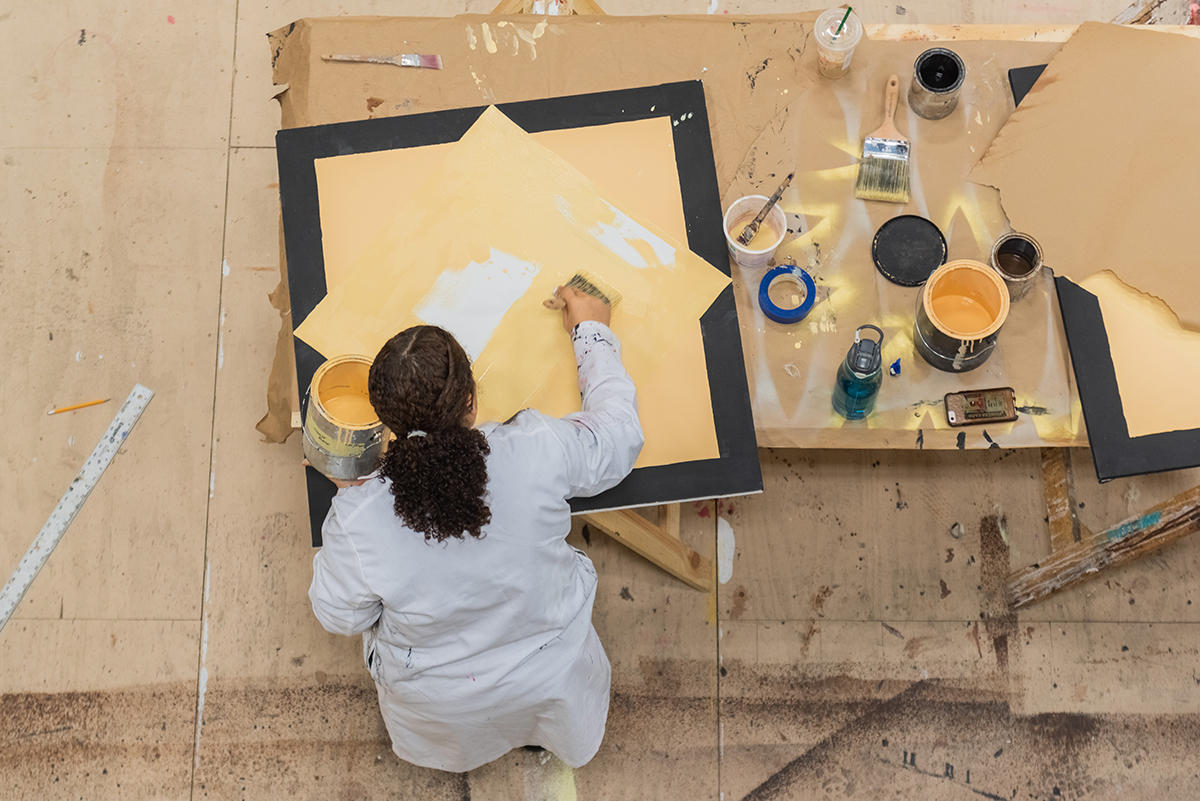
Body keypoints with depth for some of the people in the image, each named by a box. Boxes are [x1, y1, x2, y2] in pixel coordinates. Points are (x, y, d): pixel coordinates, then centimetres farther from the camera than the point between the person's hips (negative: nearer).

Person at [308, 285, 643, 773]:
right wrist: (591, 331, 3)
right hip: (549, 680, 1)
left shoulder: (357, 518, -32)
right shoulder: (540, 452, -33)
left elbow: (340, 617, -12)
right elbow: (618, 433, -10)